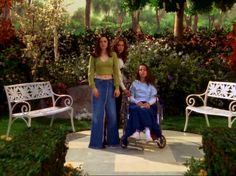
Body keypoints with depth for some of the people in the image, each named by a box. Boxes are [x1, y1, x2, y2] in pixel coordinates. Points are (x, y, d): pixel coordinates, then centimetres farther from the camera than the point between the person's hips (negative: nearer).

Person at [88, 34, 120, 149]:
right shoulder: (94, 56, 3)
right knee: (98, 113, 0)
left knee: (112, 113, 6)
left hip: (110, 84, 2)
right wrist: (93, 87, -12)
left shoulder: (113, 55, 6)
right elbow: (90, 73, -1)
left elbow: (116, 72, 3)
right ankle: (97, 141, 8)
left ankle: (112, 139, 19)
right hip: (98, 84, -2)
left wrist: (117, 87, -4)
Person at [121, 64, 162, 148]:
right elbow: (131, 97, 10)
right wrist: (137, 102, -12)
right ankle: (147, 131, -54)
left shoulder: (151, 85, 22)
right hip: (136, 104, 0)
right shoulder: (134, 83, 21)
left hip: (148, 105, 0)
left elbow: (154, 98, 9)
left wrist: (148, 103, -14)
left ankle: (137, 131, -57)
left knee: (145, 110, -37)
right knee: (137, 109, -37)